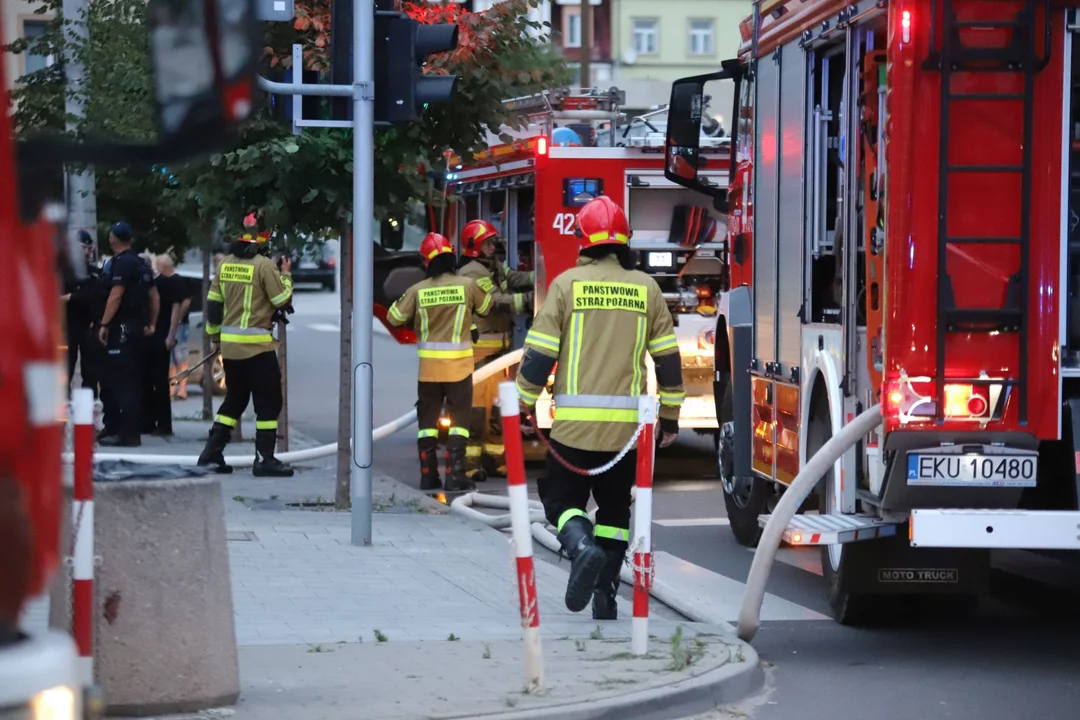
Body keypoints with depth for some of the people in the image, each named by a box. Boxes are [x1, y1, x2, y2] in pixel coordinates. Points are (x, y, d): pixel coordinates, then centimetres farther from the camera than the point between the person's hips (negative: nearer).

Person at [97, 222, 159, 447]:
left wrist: (104, 324, -18)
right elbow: (154, 296, 20)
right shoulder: (141, 264, 16)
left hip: (121, 328, -10)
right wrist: (151, 324, 25)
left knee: (123, 382, -10)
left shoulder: (121, 263, -12)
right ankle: (113, 428, 21)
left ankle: (128, 433, -13)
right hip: (137, 328, 10)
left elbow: (116, 295, -19)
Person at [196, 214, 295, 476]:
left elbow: (213, 302, 12)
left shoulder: (225, 264, 7)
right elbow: (283, 301, -9)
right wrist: (286, 275, 7)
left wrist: (215, 336, 22)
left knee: (234, 399, 18)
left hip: (229, 345, 7)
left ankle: (212, 454, 15)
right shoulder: (264, 265, -13)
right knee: (268, 402, 2)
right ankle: (264, 459, 0)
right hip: (257, 346, -7)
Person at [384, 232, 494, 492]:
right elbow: (485, 308, 12)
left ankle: (428, 475, 11)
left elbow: (394, 318, 5)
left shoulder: (418, 290, -4)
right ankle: (454, 475, -4)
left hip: (429, 363, 2)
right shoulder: (468, 285, -6)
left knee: (428, 418, 11)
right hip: (458, 363, -2)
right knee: (458, 417, 4)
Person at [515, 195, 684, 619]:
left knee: (563, 500, 10)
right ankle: (606, 595, 11)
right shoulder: (646, 288, 5)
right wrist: (670, 417, 14)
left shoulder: (567, 283, -2)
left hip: (574, 423, -2)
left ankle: (581, 545, -20)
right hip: (628, 425, 2)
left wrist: (524, 407, 6)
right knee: (615, 506, 16)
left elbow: (539, 353, -4)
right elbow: (668, 358, 6)